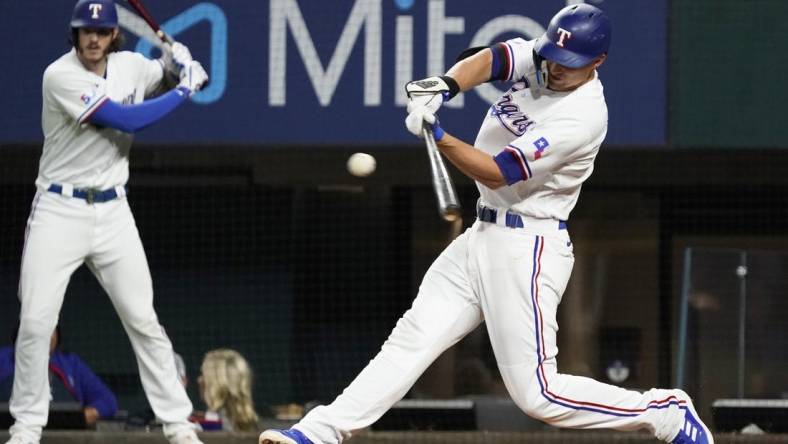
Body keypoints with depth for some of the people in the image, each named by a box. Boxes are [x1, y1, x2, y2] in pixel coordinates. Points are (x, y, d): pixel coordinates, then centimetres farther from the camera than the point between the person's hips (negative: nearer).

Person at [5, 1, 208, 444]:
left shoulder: (131, 66, 4)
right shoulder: (61, 76, -16)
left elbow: (162, 74, 25)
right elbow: (125, 120, -22)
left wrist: (175, 62, 0)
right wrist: (185, 90, -12)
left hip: (113, 212, 4)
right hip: (59, 211, -4)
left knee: (143, 320, 1)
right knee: (35, 322, -6)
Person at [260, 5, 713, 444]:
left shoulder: (585, 116, -21)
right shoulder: (537, 60, 2)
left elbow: (496, 174, -22)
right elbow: (485, 60, -15)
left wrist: (437, 135, -32)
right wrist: (444, 87, -35)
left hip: (527, 250, -8)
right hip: (481, 238, 8)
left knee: (537, 393, -9)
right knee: (411, 339, 2)